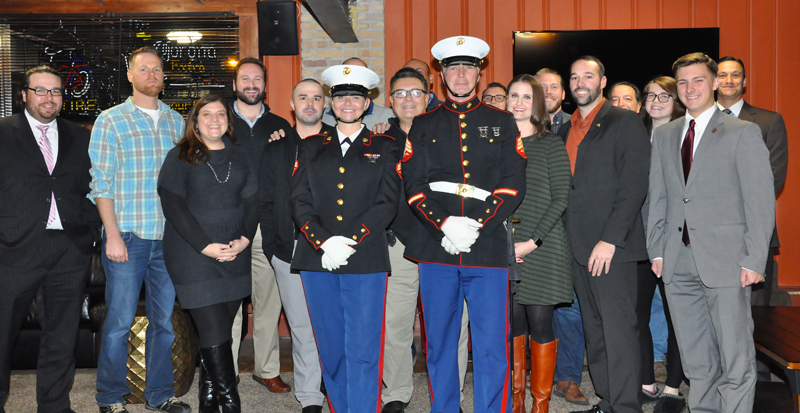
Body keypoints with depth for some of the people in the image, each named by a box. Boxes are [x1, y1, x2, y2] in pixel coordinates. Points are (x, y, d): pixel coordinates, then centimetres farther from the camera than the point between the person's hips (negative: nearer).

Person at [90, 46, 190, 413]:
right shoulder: (111, 121, 2)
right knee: (120, 320, 1)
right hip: (127, 235, -3)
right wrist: (112, 235, -11)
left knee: (165, 319, 9)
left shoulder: (176, 121, 13)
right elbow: (101, 183, -3)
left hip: (169, 237, 4)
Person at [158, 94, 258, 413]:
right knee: (214, 333, -7)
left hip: (235, 256, 4)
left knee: (222, 328, 7)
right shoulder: (180, 157, 0)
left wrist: (244, 239, -6)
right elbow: (173, 206, -7)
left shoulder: (239, 156, 13)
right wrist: (205, 246, -14)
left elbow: (251, 201, 10)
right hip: (193, 256, -4)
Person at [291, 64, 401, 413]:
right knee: (331, 351, 9)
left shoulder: (384, 148, 10)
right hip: (317, 261, 3)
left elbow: (387, 202, 0)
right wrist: (324, 242, -10)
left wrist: (349, 243, -12)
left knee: (362, 354, -4)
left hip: (365, 261, -2)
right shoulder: (311, 146, 16)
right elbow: (299, 200, 7)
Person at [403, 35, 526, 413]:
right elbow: (414, 185, 3)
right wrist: (446, 225, -11)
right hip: (437, 251, 1)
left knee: (491, 348, 1)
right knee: (439, 345, 10)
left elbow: (513, 185, 2)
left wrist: (476, 226, -10)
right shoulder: (423, 125, 12)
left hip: (488, 249, -1)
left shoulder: (502, 123, 10)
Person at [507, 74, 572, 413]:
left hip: (542, 249, -3)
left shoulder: (551, 144, 1)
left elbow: (561, 198, -4)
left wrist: (532, 241, -11)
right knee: (512, 325, 6)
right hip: (504, 251, 3)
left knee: (540, 325, -1)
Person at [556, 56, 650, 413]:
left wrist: (610, 239, -16)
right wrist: (569, 241, 8)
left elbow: (635, 186, -10)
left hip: (612, 247, -6)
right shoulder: (566, 130, 18)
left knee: (619, 330, -6)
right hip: (579, 247, 7)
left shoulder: (624, 122, -2)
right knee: (594, 331, 12)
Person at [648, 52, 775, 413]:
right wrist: (657, 251, 8)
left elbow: (761, 201, -4)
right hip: (678, 264, 4)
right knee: (696, 363, 12)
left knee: (736, 361, 0)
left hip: (725, 261, -4)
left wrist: (754, 260, -10)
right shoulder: (664, 136, 15)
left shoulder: (743, 133, 0)